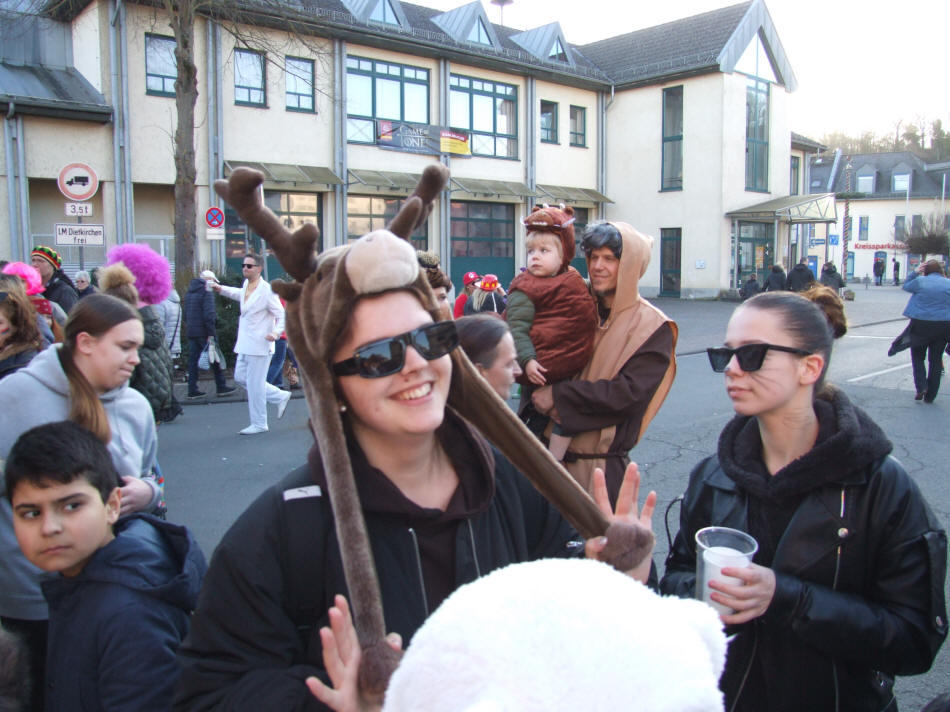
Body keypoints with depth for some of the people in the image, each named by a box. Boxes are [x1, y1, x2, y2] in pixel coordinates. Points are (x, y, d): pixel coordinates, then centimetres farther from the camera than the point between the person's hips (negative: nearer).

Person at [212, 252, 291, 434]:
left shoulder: (266, 290, -14)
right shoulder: (246, 285, 10)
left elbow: (281, 315, -14)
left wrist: (276, 333, -30)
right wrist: (221, 289, 26)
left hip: (259, 344, -9)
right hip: (245, 344, 9)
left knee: (254, 384, -3)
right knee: (241, 377, 14)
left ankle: (259, 424, 10)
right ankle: (280, 396, 23)